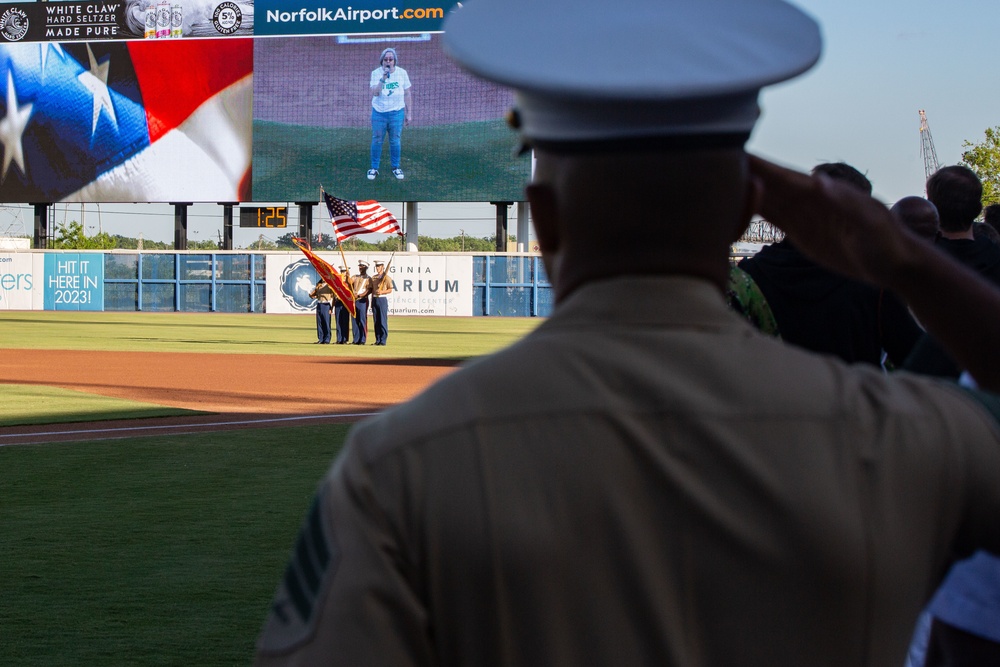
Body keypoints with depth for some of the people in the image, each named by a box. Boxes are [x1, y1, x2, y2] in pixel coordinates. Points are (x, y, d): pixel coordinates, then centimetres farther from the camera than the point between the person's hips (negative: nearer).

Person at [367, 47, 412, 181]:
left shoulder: (402, 73, -4)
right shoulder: (376, 73, -8)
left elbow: (407, 94, 3)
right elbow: (375, 92, -20)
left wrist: (409, 113, 4)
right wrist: (383, 78, -30)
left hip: (396, 113, 1)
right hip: (379, 113, -1)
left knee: (395, 141, 9)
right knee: (377, 140, 7)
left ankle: (396, 167, 25)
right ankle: (374, 168, 19)